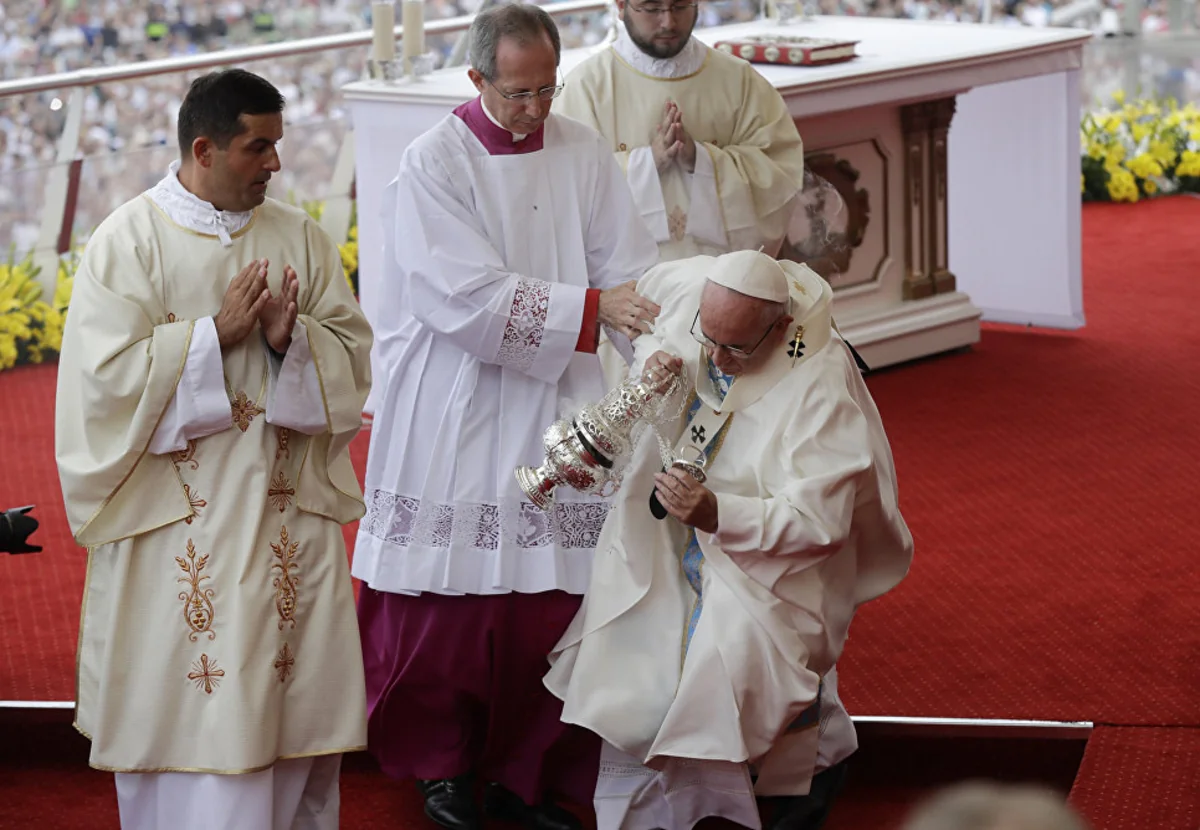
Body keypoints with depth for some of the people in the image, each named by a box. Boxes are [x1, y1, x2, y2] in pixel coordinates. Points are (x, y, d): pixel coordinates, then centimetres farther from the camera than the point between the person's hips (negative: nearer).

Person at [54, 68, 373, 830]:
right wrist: (217, 334, -14)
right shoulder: (128, 240, -3)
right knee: (193, 712, -3)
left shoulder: (300, 238, 8)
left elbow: (354, 356, 6)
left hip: (291, 517, 3)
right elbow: (108, 373, -11)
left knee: (294, 702, 4)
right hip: (180, 528, -3)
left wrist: (292, 338, -14)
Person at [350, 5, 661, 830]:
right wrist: (591, 307, -21)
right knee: (449, 601, 2)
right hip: (454, 414, -3)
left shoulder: (585, 154, 5)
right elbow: (470, 298, -17)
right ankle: (444, 763, 22)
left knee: (553, 598, 1)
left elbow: (631, 272, 1)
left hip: (555, 408, 3)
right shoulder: (434, 164, -8)